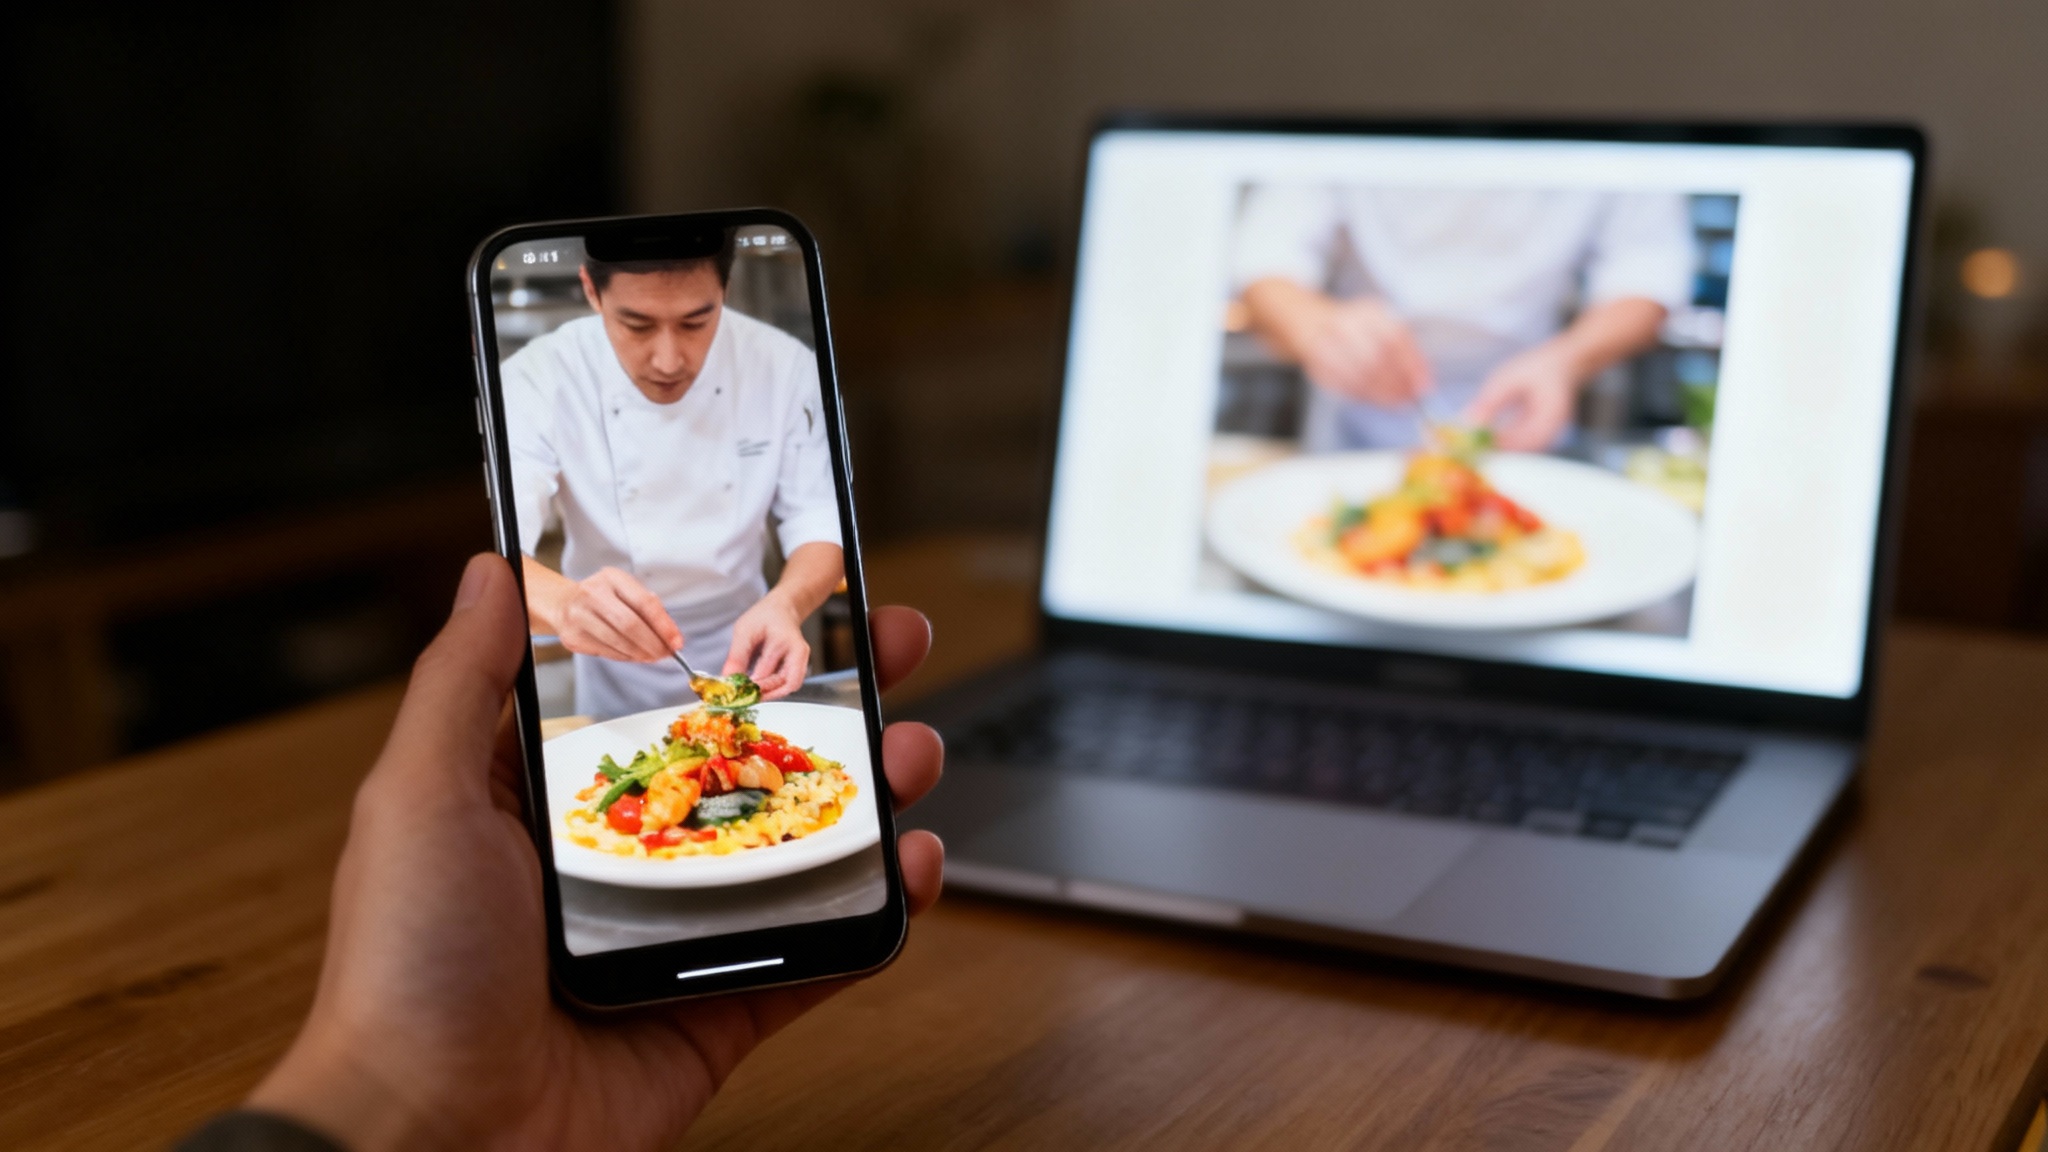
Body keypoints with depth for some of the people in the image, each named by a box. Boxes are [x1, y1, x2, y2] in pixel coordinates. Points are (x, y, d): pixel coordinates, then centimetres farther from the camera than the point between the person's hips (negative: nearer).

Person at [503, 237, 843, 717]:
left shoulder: (786, 366, -14)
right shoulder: (536, 383, -20)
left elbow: (821, 528, -13)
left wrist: (786, 603, -36)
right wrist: (564, 602, -54)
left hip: (744, 645, 2)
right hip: (620, 673, -2)